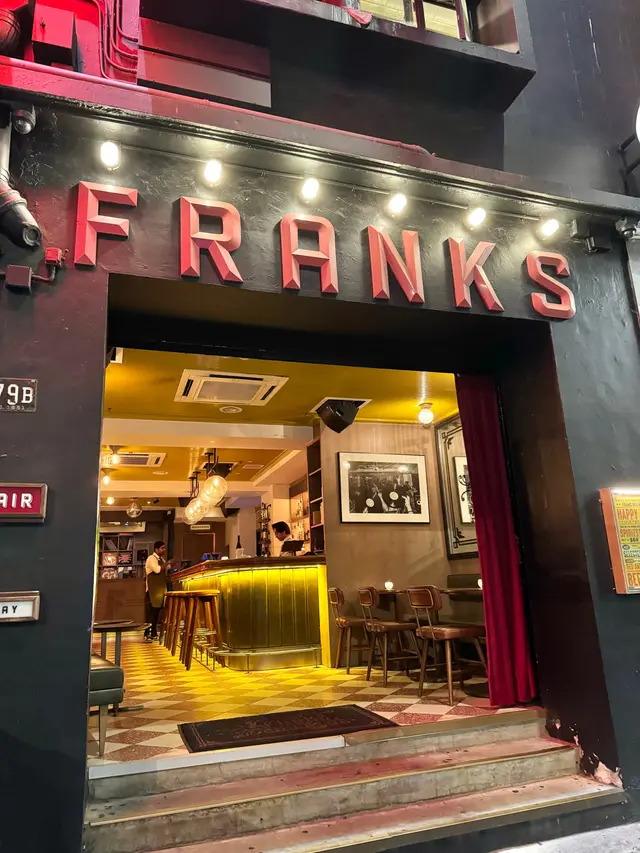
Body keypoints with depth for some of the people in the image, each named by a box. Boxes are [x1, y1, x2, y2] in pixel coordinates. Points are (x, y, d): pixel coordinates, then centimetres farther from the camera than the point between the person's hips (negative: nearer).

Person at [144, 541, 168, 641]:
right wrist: (167, 564, -18)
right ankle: (147, 634, -4)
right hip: (153, 591, -8)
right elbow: (157, 569, -26)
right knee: (151, 613, -7)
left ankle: (154, 634, 17)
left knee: (156, 613, 11)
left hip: (160, 590, 8)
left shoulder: (161, 559, 16)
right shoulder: (151, 558, -11)